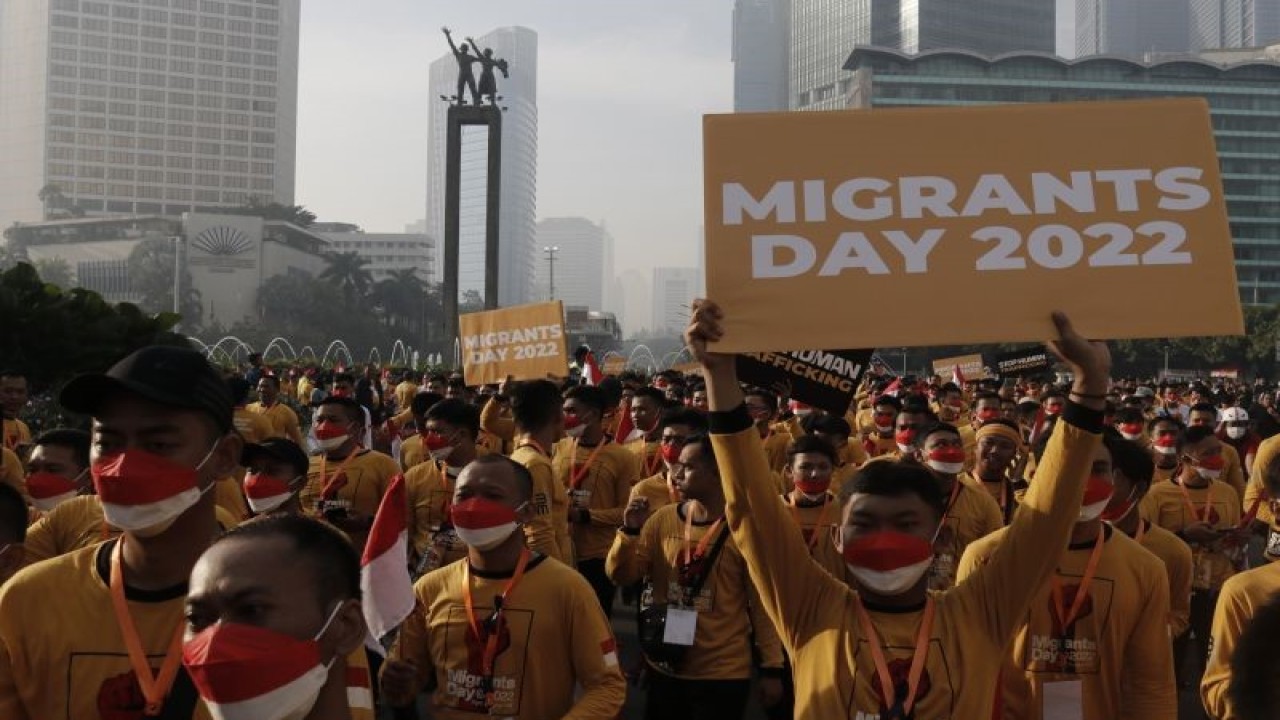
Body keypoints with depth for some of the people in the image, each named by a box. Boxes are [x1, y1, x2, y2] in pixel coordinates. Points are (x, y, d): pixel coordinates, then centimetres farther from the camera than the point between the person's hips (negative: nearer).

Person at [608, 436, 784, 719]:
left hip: (723, 674, -4)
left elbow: (762, 602, -8)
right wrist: (630, 531, -14)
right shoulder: (663, 519, 0)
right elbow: (621, 576, 2)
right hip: (664, 667, 4)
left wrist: (772, 668, -6)